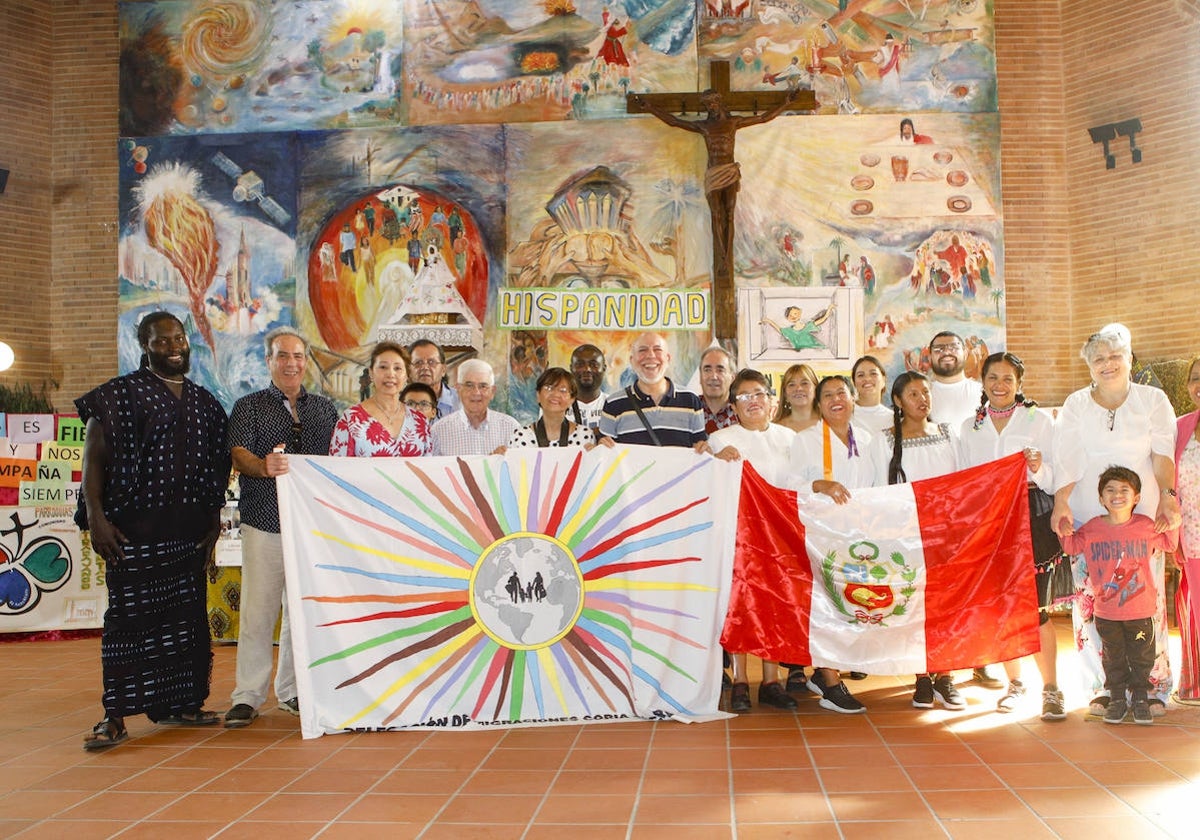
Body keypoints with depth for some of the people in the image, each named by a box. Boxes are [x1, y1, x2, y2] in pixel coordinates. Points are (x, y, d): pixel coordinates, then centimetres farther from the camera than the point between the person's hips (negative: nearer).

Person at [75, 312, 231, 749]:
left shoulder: (204, 402, 14)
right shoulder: (122, 393, 0)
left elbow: (216, 467, 18)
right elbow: (94, 457, -4)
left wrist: (214, 521, 12)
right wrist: (95, 517, -13)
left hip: (189, 529, 5)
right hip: (135, 527, -5)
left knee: (185, 614, 8)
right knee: (129, 614, -5)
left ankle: (177, 703, 18)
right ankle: (115, 716, 1)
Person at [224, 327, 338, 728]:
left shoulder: (325, 408, 16)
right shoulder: (249, 406, 8)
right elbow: (239, 453, -7)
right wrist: (263, 466, -28)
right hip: (265, 519, -3)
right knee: (258, 608, -4)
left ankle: (293, 691, 18)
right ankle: (247, 696, 4)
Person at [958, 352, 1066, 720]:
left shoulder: (1039, 420, 5)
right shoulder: (970, 427, 14)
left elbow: (1058, 476, 2)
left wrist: (1039, 469, -18)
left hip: (1032, 519, -3)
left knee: (1035, 609, -7)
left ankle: (1051, 689, 5)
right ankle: (1014, 683, 21)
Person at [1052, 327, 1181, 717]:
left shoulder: (1153, 400, 7)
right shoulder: (1075, 405, 8)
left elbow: (1163, 453, -5)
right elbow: (1066, 460, -2)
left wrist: (1167, 496, -20)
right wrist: (1060, 504, -17)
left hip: (1142, 513, 0)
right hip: (1087, 516, 1)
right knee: (1089, 600, -3)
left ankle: (1154, 685, 11)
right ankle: (1102, 685, 8)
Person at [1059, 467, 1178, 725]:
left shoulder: (1146, 527, -3)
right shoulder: (1091, 529, -4)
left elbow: (1169, 544, 15)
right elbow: (1071, 545, 12)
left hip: (1141, 610, 0)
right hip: (1105, 611, 0)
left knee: (1142, 658, 11)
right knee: (1113, 659, 12)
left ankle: (1140, 699, 26)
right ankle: (1117, 699, 25)